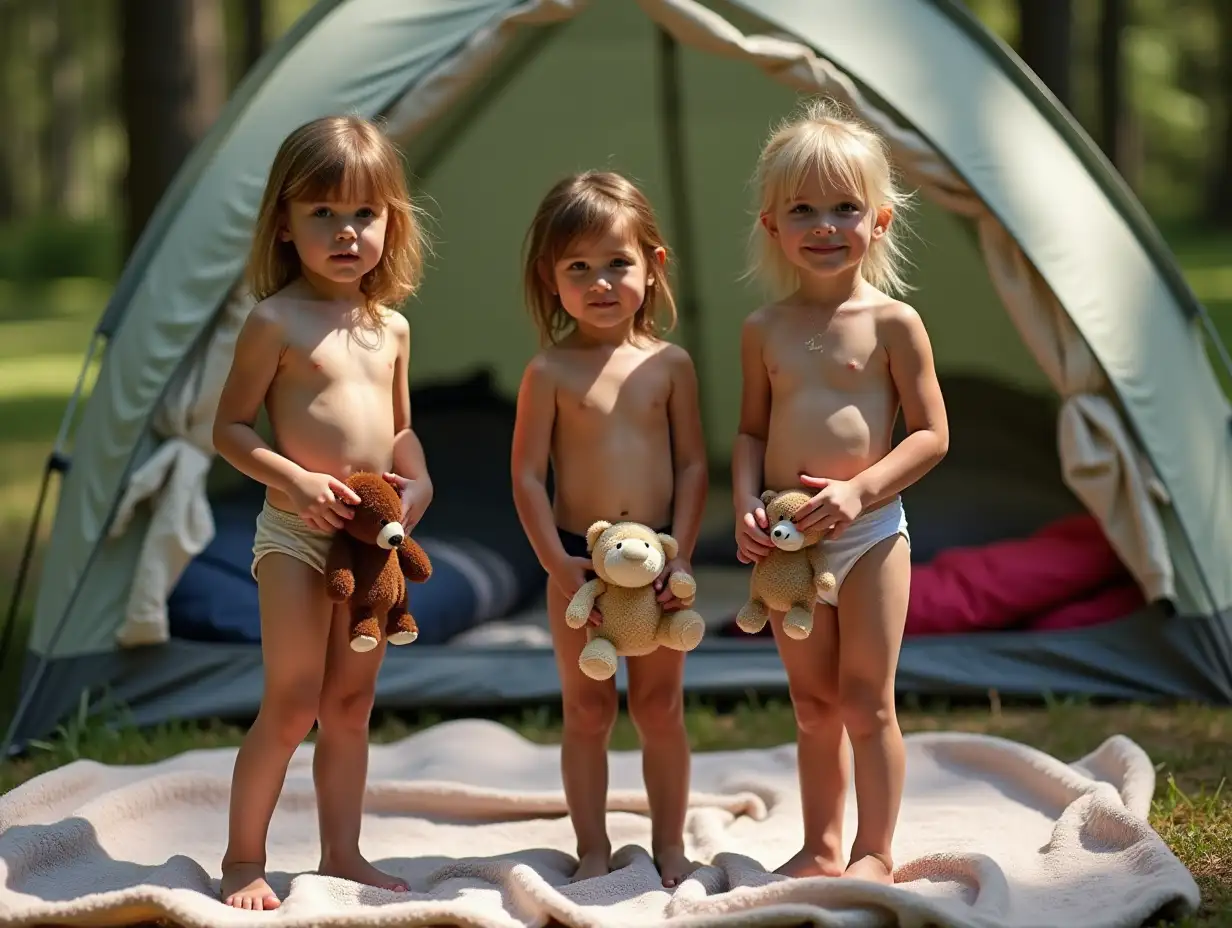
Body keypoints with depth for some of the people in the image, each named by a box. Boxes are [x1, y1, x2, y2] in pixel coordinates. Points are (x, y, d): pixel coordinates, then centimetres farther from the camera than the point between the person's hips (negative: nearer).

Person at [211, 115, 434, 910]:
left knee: (351, 705, 12)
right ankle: (244, 859, 7)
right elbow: (230, 428, -7)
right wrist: (295, 480, -20)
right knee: (292, 707, -5)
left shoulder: (391, 328, 9)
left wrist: (418, 481, 0)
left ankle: (343, 853, 22)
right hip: (297, 534, -6)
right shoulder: (277, 322, -9)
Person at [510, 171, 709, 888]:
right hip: (578, 563, -1)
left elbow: (693, 465, 0)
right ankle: (593, 848, 19)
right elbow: (528, 476, -6)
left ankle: (670, 844, 23)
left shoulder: (670, 364, -1)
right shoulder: (550, 372, -5)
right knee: (587, 710, 9)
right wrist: (558, 564, -13)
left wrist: (680, 554, -8)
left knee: (661, 706, 11)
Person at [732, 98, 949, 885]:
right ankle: (820, 848, 25)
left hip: (868, 533, -4)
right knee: (813, 705, 13)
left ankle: (875, 852, 13)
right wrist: (746, 508, -8)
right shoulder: (766, 329, 4)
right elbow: (752, 432, 9)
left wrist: (860, 489, -20)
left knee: (865, 702, 1)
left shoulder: (892, 322, -8)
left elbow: (932, 434, -9)